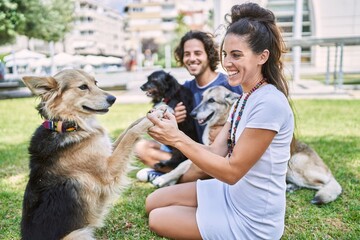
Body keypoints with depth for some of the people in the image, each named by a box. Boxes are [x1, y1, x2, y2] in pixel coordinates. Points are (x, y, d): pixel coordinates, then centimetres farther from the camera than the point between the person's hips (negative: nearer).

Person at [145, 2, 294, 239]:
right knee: (153, 203, 10)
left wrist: (179, 139, -27)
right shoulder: (244, 98, 4)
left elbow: (232, 171, -24)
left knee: (157, 219, 2)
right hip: (232, 193, 9)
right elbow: (217, 152, -1)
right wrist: (173, 135, -16)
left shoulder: (269, 104, -26)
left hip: (252, 220, -8)